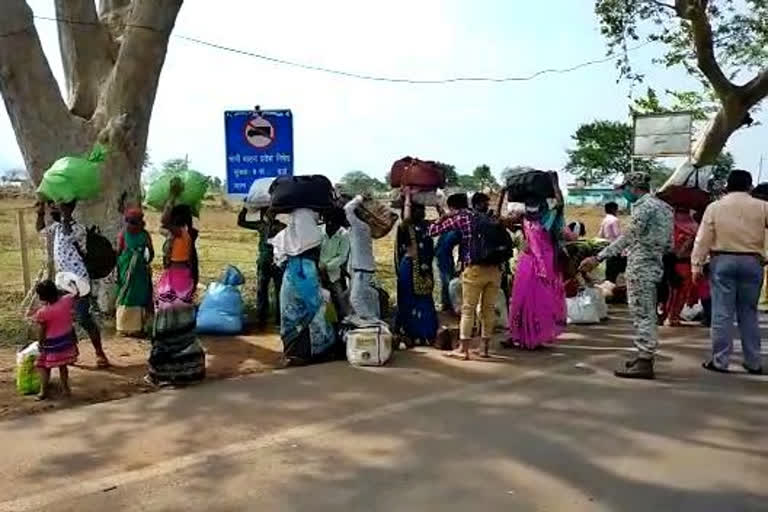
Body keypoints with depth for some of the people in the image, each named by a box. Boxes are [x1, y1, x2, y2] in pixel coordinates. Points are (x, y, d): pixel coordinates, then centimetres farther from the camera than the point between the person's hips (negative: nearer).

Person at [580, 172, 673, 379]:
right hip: (654, 265, 10)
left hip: (640, 267, -10)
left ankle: (644, 363, -1)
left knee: (642, 315, -5)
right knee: (647, 314, 16)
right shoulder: (663, 206, 15)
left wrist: (598, 258, -26)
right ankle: (645, 356, 25)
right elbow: (668, 244, 15)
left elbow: (627, 237, -23)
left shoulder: (644, 206, -14)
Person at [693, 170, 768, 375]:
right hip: (752, 262, 2)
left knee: (722, 312, 2)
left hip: (723, 261, -1)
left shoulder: (715, 207, -1)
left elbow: (703, 239, -3)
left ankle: (720, 360, 5)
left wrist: (697, 265, 1)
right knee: (749, 312, 11)